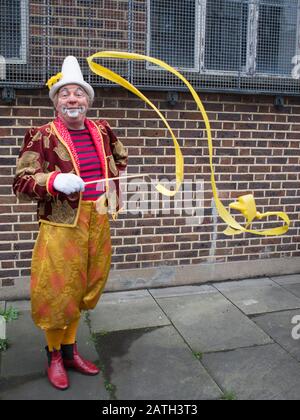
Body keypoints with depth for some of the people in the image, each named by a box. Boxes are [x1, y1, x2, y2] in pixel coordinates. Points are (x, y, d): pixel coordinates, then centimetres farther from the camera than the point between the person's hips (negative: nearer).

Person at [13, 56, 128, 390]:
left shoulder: (101, 131, 8)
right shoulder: (41, 137, -8)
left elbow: (120, 158, 28)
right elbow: (21, 184, -11)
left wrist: (113, 188, 15)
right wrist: (54, 181, -28)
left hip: (98, 225, 5)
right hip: (61, 226, -5)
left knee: (83, 290, 15)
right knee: (57, 293, 3)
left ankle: (70, 350, 34)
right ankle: (54, 356, 27)